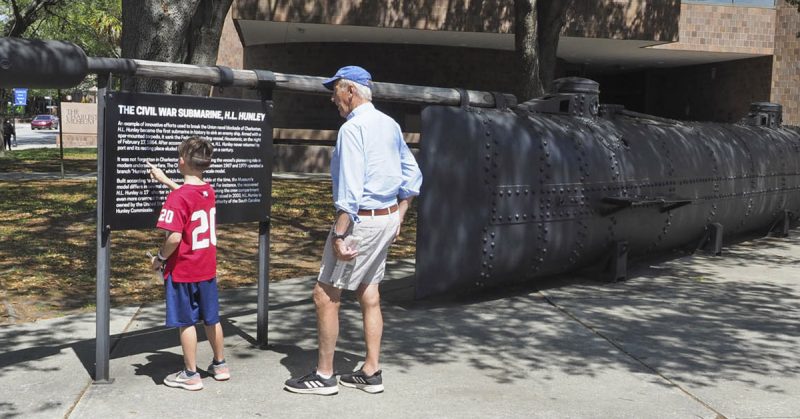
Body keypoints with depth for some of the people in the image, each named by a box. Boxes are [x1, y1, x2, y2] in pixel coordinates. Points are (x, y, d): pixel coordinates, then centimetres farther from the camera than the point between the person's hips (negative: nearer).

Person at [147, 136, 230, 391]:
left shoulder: (177, 198, -20)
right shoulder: (209, 191, 1)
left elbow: (174, 238, -25)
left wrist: (160, 258, -9)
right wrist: (164, 180, 31)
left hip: (182, 272, -6)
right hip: (207, 269, 7)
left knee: (186, 322, 5)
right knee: (211, 318, 18)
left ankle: (191, 375, 15)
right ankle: (220, 365, 32)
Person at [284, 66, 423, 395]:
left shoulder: (352, 128, -16)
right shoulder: (390, 124, 11)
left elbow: (350, 187, -23)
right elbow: (412, 174, 17)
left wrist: (339, 235, -23)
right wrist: (399, 216, 18)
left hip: (360, 219, -9)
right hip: (388, 217, 9)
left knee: (325, 294, -1)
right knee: (369, 293, 15)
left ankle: (324, 376, 7)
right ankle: (371, 373, 21)